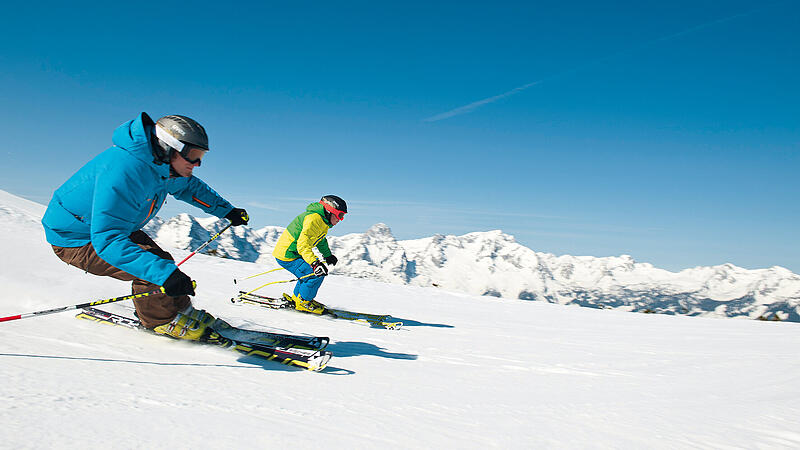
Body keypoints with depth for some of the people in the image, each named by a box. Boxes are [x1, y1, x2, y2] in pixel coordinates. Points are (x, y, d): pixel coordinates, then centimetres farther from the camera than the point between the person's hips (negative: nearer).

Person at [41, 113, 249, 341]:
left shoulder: (162, 166, -8)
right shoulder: (123, 171, -37)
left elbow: (188, 186, 17)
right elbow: (108, 240, -42)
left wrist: (227, 210, 15)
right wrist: (164, 274, -50)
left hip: (111, 228, 9)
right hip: (75, 240, -9)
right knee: (154, 268, -22)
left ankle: (181, 310, 20)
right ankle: (163, 321, -1)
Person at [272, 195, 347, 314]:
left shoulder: (323, 221, 10)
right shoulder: (313, 219, -24)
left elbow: (321, 240, 31)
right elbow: (303, 244, -36)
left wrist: (328, 255, 41)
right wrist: (315, 262, -47)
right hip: (287, 256, -11)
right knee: (317, 274, -17)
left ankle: (296, 298, 30)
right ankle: (302, 302, 1)